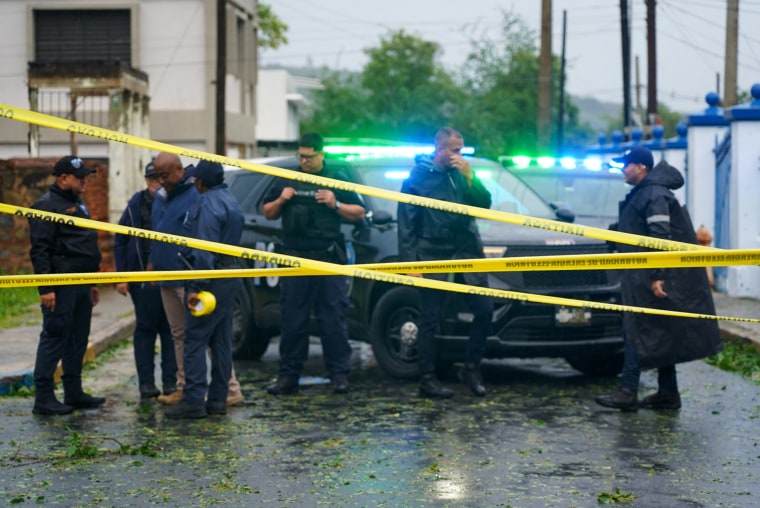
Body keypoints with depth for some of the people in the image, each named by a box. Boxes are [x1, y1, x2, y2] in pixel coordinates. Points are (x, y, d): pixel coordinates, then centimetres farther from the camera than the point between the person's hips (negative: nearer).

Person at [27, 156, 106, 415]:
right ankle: (43, 398, -3)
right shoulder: (47, 206, -9)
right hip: (61, 286, -9)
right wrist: (45, 288, -21)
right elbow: (39, 250, -16)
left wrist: (92, 283, 23)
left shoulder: (77, 204, 20)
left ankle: (74, 393, 19)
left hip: (81, 285, 9)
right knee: (54, 338, -7)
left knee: (78, 340, 12)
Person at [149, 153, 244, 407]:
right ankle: (183, 388, 23)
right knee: (179, 335, 15)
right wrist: (153, 261, 17)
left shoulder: (195, 196, -14)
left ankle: (232, 390, -4)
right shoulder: (160, 196, 14)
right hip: (166, 279, 9)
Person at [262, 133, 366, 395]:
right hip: (294, 257, 3)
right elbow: (268, 213, 19)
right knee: (292, 319, 2)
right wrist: (281, 200, -1)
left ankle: (339, 374, 0)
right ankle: (288, 375, 5)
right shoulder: (286, 179, 14)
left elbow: (359, 213, 6)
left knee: (333, 318, -3)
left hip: (329, 258, -2)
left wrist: (335, 204, -10)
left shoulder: (337, 178, 7)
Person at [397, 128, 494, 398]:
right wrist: (409, 262, -9)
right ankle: (427, 379, 8)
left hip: (467, 251, 4)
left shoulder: (462, 173, 12)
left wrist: (469, 176, -9)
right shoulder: (418, 177, -1)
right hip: (433, 254, -4)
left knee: (484, 309, -1)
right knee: (430, 319, 0)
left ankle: (471, 368, 14)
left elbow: (484, 204, 3)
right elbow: (406, 224, -3)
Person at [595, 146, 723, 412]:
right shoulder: (642, 194, 16)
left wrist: (657, 276, -24)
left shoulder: (654, 195, -15)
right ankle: (667, 394, 16)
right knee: (660, 335, 11)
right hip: (640, 278, 10)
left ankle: (628, 392, -7)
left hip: (651, 279, -10)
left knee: (638, 331, -9)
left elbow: (661, 238, -21)